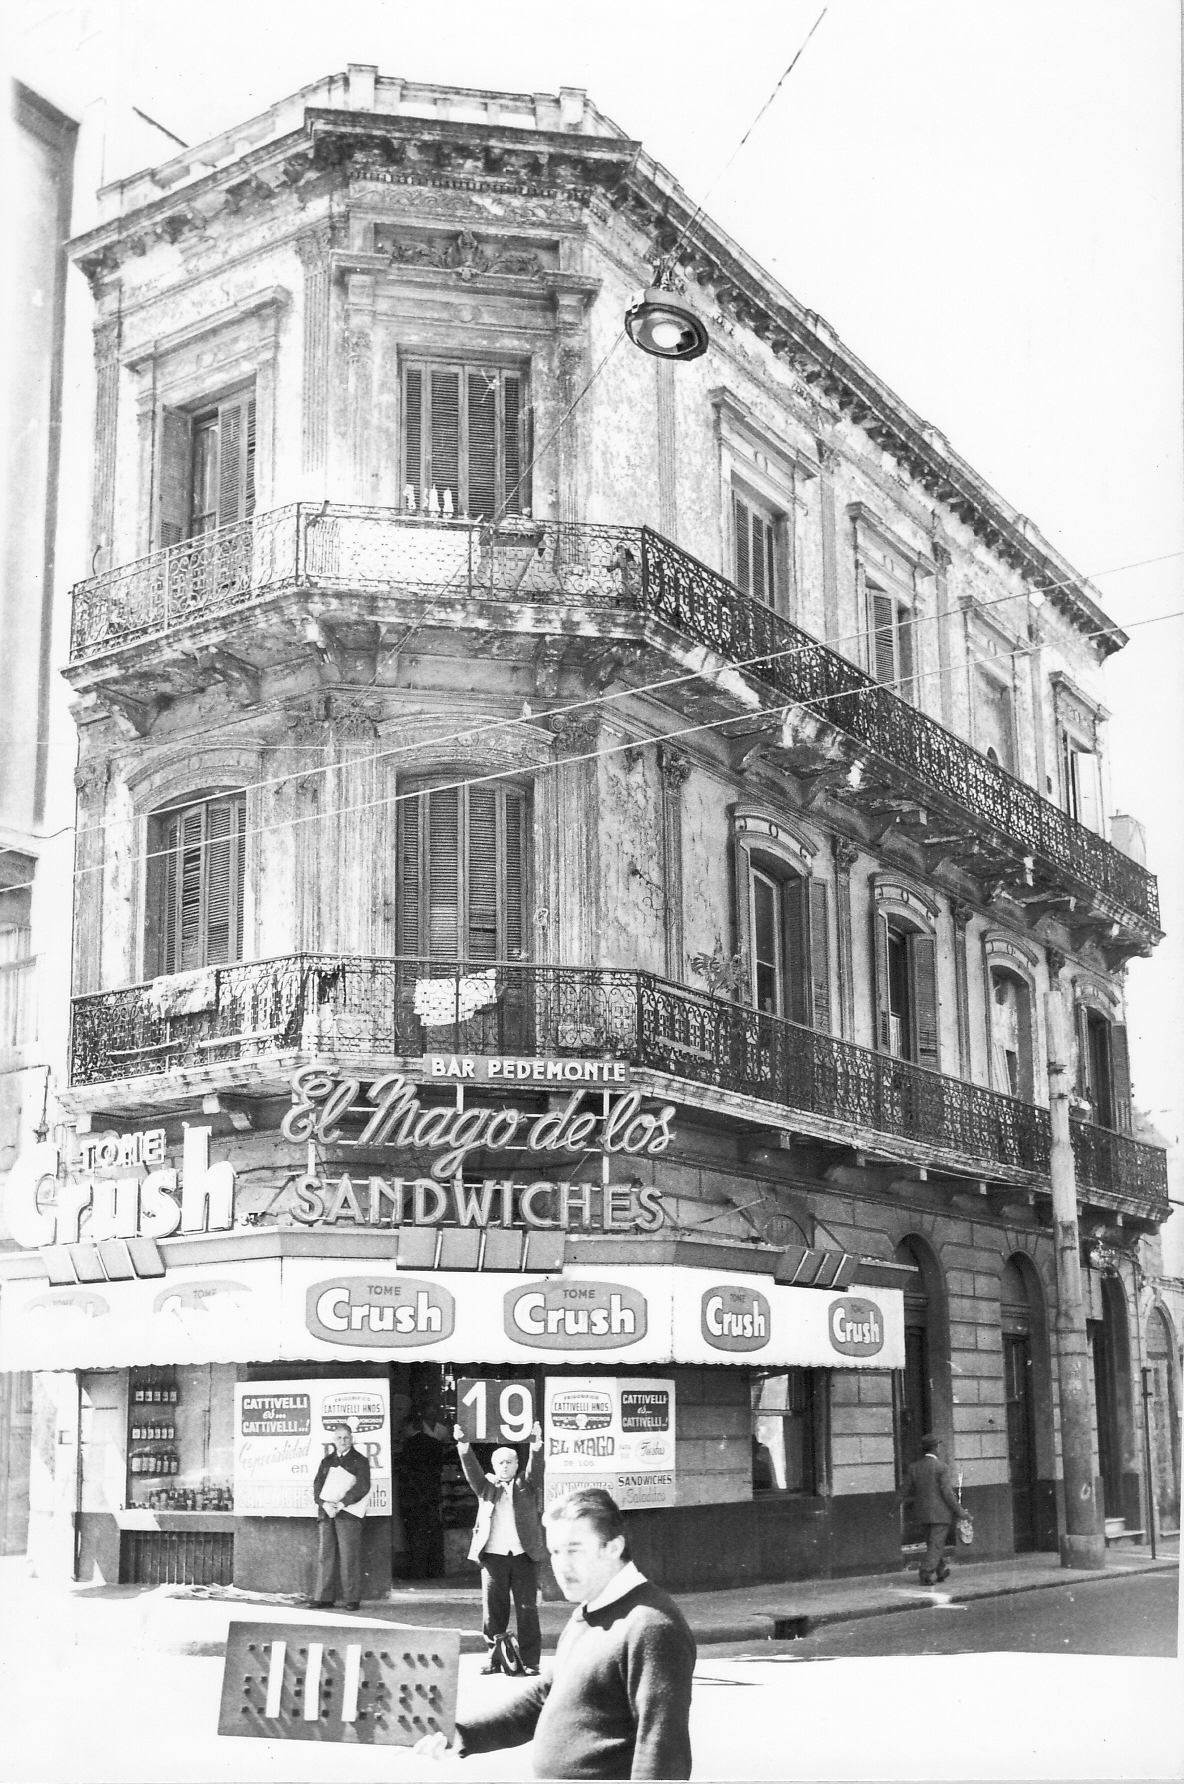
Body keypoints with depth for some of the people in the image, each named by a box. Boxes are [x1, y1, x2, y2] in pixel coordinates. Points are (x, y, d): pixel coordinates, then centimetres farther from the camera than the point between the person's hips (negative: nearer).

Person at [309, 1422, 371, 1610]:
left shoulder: (359, 1461, 5)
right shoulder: (326, 1461, 18)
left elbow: (362, 1487, -6)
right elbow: (317, 1486, 11)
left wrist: (341, 1504, -13)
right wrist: (325, 1504, -8)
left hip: (348, 1514, -4)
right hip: (326, 1513, 4)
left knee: (349, 1556, -6)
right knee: (325, 1555, 1)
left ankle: (352, 1599, -3)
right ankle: (324, 1597, 4)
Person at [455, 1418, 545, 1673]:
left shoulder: (526, 1486, 11)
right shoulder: (486, 1486, 13)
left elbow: (535, 1470, -6)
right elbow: (471, 1471, -3)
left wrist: (535, 1446, -26)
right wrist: (463, 1447, -21)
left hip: (524, 1554, -1)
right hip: (493, 1555, 1)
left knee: (527, 1609, -1)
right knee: (493, 1608, 2)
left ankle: (529, 1661, 2)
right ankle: (494, 1658, 11)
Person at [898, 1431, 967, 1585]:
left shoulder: (914, 1467, 3)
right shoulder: (941, 1467, -13)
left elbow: (905, 1493, 5)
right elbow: (948, 1493, -16)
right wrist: (959, 1511, -5)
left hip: (923, 1514, 6)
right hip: (940, 1513, -6)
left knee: (932, 1543, 20)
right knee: (936, 1545, -1)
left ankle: (942, 1570, 31)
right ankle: (926, 1575, -8)